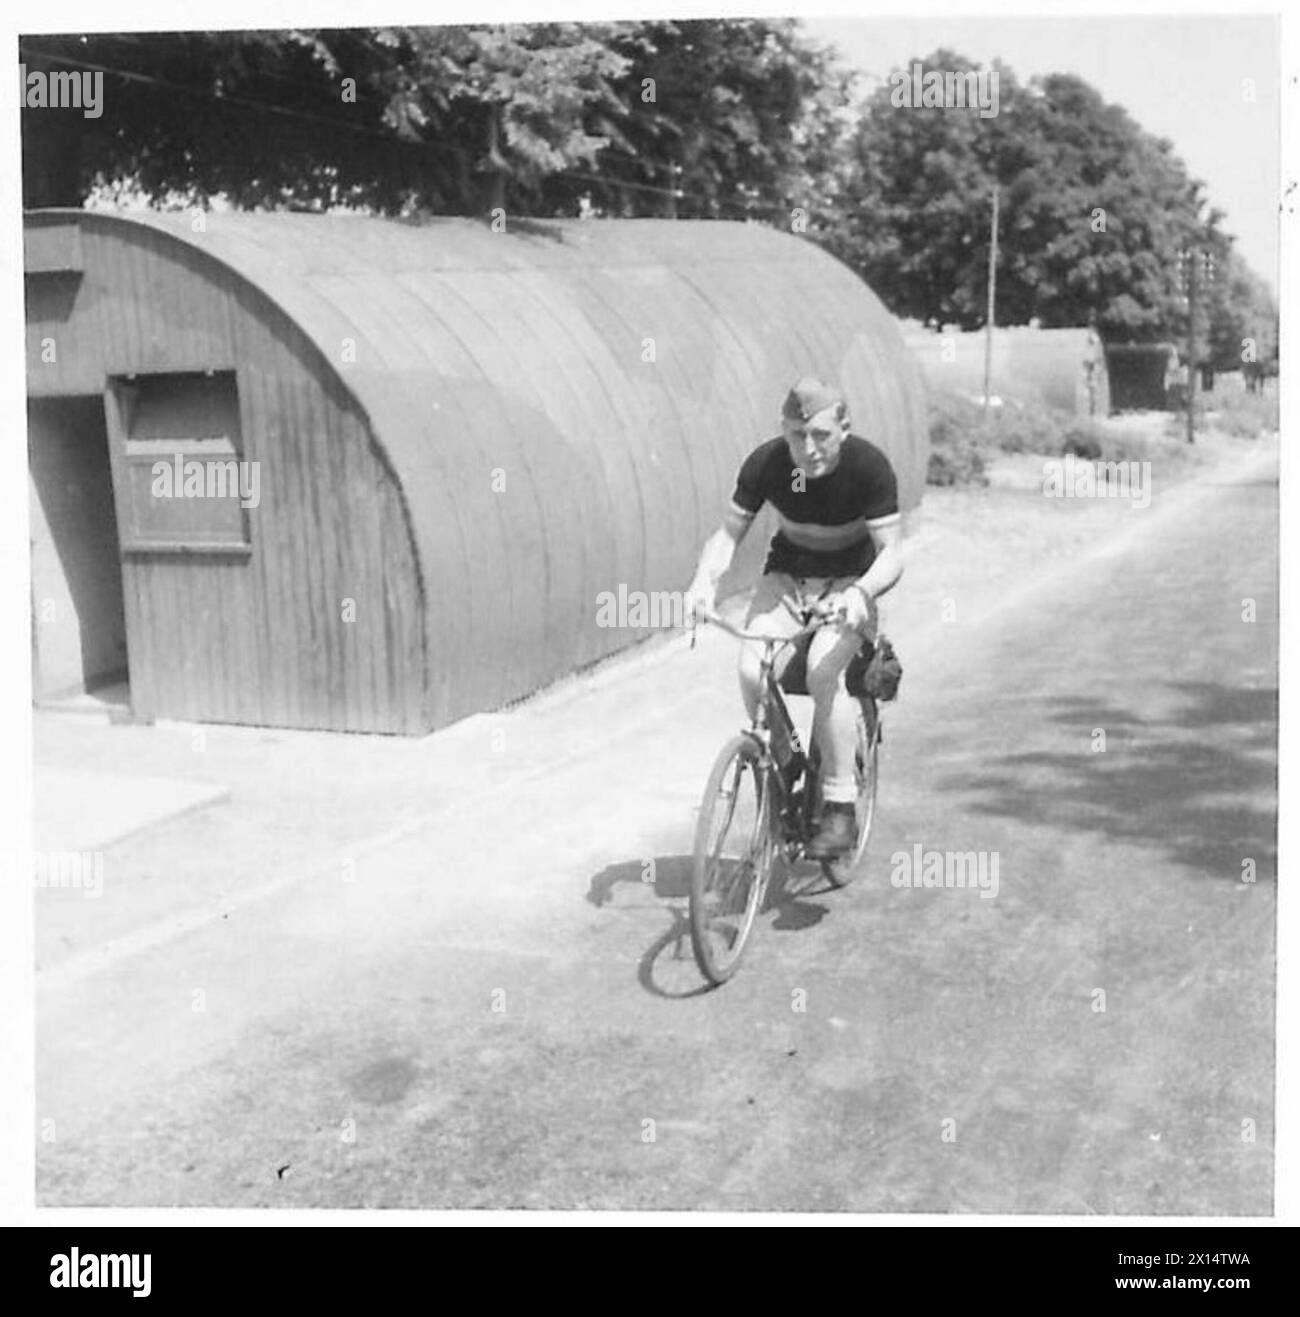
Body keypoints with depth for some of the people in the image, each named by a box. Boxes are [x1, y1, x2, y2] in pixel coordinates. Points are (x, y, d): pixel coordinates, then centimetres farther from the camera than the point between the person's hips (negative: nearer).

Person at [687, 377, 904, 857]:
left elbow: (892, 552, -22)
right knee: (752, 669, -25)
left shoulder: (869, 466, -22)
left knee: (823, 670, -31)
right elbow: (729, 532, -8)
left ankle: (840, 808, -19)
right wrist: (704, 582, -27)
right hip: (787, 575, 3)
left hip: (850, 582, -3)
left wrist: (860, 592, -43)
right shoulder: (765, 463, -15)